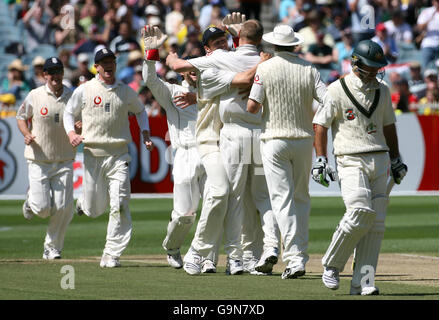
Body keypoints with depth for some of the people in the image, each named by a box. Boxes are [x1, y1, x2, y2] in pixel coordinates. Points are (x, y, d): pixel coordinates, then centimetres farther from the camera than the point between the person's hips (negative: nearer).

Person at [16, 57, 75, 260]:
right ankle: (31, 199, 30)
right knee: (42, 208, -7)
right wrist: (27, 134, -11)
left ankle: (52, 248, 10)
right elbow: (21, 118, 9)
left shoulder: (73, 97, 1)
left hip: (64, 161, 1)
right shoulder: (35, 96, -3)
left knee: (63, 207, -8)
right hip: (38, 160, -1)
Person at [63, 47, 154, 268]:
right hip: (92, 156, 0)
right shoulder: (84, 90, 2)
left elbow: (140, 111, 23)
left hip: (118, 156, 0)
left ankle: (111, 256, -8)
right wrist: (71, 133, -7)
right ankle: (84, 200, 43)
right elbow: (69, 113, 12)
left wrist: (145, 134, 9)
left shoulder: (126, 91, 7)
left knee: (119, 207, -12)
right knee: (94, 210, 5)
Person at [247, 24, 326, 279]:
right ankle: (301, 255, 15)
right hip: (304, 139, 3)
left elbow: (252, 107, -11)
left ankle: (294, 259, -15)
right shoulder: (309, 69, 1)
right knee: (302, 198, 15)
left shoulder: (265, 68, -6)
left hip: (274, 140, -3)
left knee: (283, 199, -4)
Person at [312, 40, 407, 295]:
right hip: (351, 161, -6)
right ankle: (332, 265, 0)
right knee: (360, 213, -21)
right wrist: (320, 159, -8)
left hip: (380, 161, 6)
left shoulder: (382, 90, 14)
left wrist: (396, 159, 24)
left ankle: (362, 282, 1)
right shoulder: (338, 90, -3)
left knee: (377, 222, -2)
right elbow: (320, 125, 0)